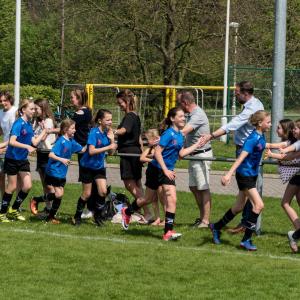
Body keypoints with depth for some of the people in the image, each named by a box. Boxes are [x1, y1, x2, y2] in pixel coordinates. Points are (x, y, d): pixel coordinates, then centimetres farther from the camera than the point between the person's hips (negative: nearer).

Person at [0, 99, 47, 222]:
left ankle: (14, 210, 19)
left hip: (23, 160, 7)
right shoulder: (19, 123, -18)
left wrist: (44, 131, 9)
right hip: (12, 159, -7)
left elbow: (34, 142, 5)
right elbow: (12, 141, -28)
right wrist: (27, 146, -35)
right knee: (12, 187, 0)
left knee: (27, 186, 2)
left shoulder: (29, 124, 6)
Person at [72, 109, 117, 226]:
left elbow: (111, 150, 2)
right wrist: (108, 147, -29)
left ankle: (97, 214, 12)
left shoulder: (107, 132, -2)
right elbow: (91, 151, -29)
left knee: (103, 191, -8)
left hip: (99, 166, 5)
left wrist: (111, 139, -15)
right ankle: (77, 216, 20)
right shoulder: (94, 132, -21)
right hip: (88, 166, -5)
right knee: (86, 194, 2)